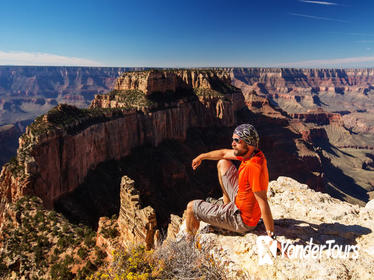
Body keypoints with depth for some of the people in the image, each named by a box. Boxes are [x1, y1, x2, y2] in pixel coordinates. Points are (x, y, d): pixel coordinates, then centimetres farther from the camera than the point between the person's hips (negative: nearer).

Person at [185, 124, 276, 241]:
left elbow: (263, 203, -33)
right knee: (222, 163, 16)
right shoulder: (251, 153, -7)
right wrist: (201, 157, 20)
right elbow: (224, 153, 9)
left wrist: (271, 237, -28)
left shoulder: (254, 167, -35)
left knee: (191, 206, 0)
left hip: (242, 221, -9)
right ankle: (227, 204, 26)